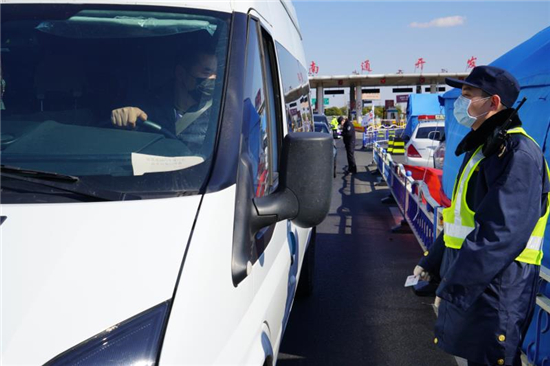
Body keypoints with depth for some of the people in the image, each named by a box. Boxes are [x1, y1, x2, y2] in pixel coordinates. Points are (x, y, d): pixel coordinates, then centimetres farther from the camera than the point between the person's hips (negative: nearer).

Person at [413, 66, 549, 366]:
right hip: (472, 283, 9)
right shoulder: (482, 147, 14)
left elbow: (501, 232, -27)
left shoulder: (518, 153, -18)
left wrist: (453, 286, -24)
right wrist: (432, 262, 20)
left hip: (496, 286, -9)